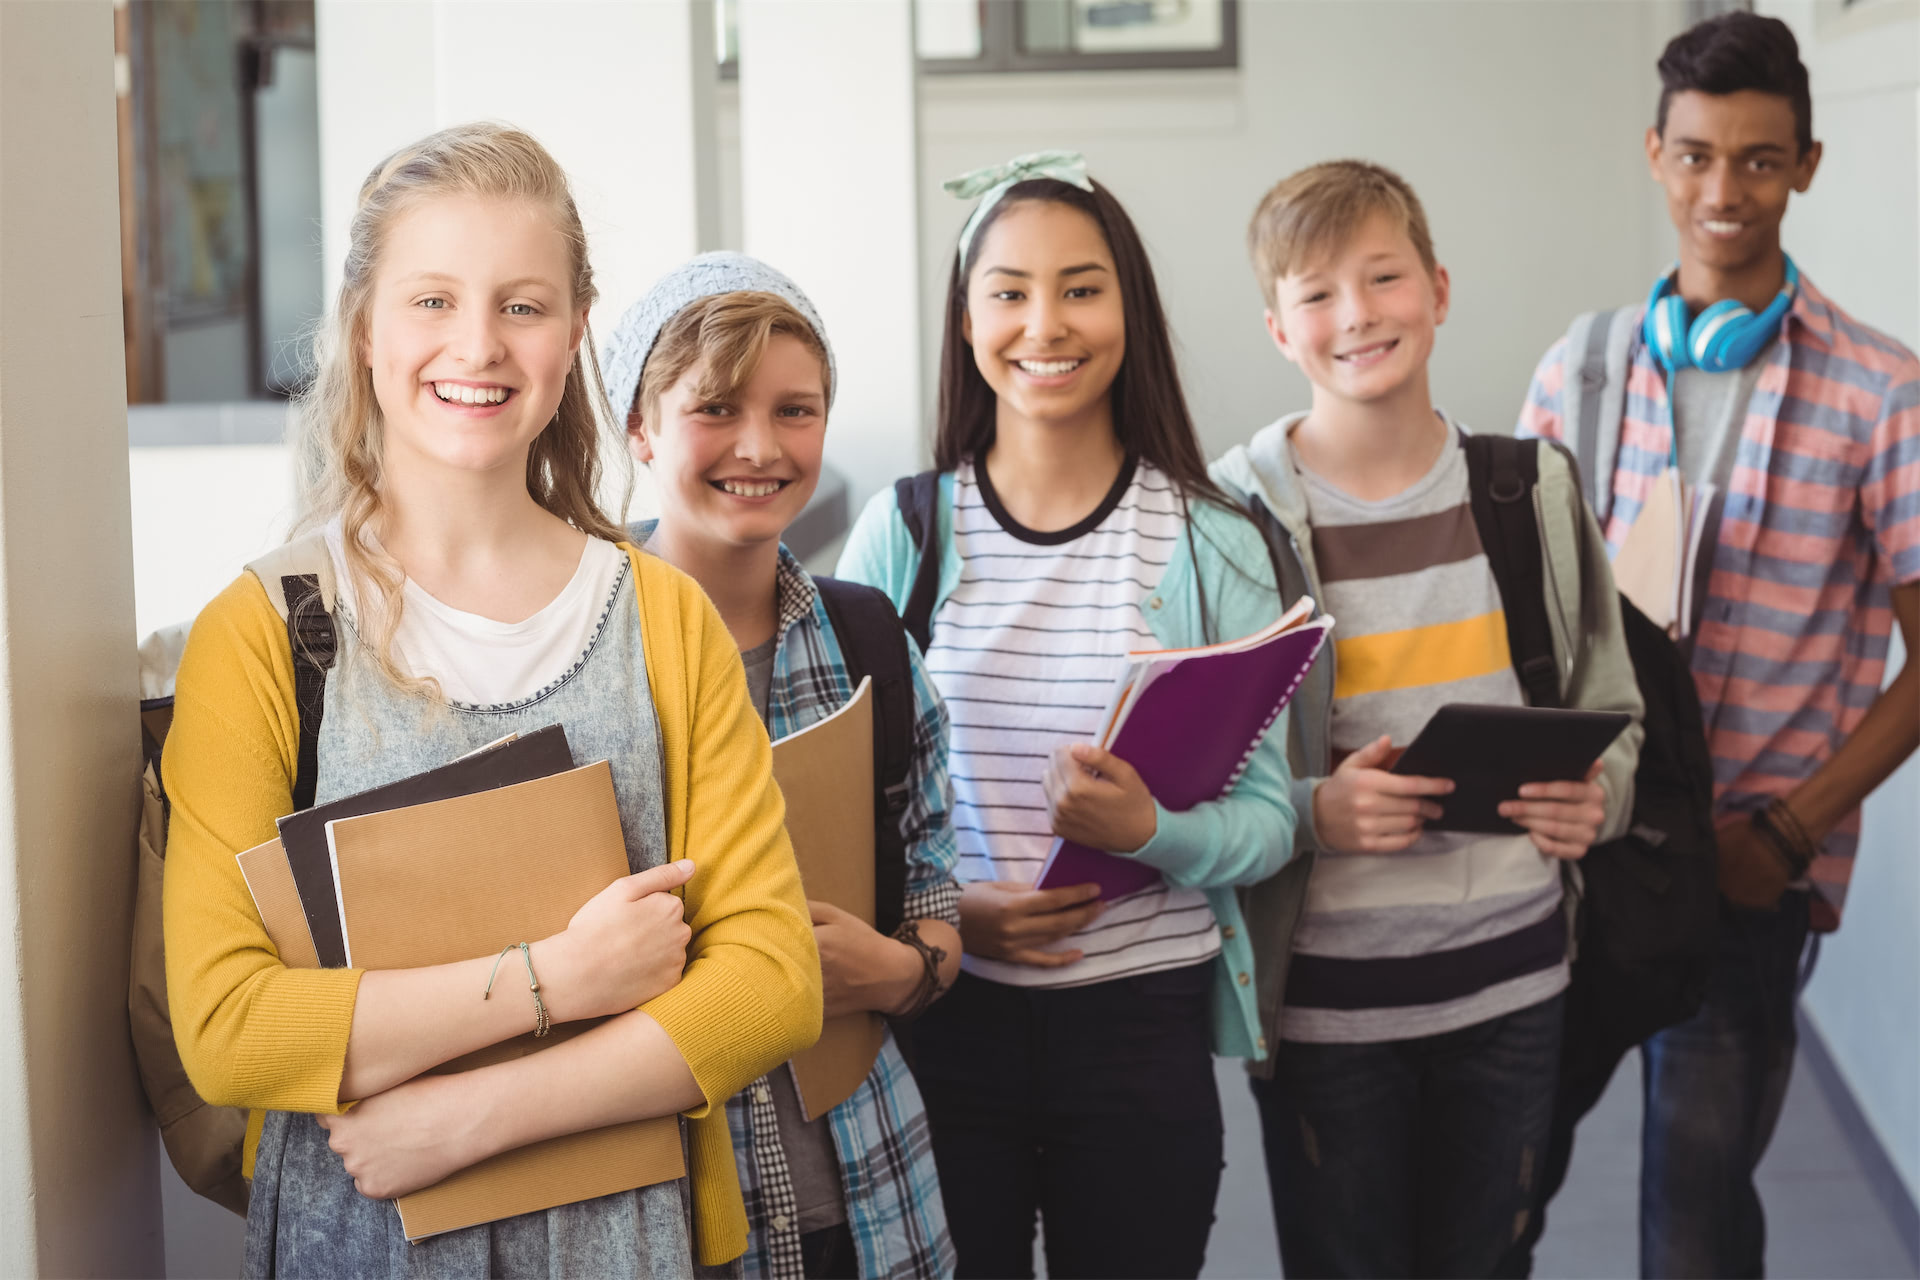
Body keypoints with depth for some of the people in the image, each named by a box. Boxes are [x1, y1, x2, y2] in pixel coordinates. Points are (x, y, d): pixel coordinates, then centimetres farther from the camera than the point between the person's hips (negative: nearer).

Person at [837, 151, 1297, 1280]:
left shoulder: (1211, 545, 0)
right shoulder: (901, 533, 3)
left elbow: (1269, 817, -1)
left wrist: (1148, 829, -20)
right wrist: (942, 910, -12)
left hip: (1143, 1028, 0)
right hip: (942, 1024, 0)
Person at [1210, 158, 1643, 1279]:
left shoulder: (1533, 488, 3)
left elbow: (1611, 709, 13)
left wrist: (1597, 796, -8)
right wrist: (1315, 812, -24)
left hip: (1511, 975, 3)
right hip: (1327, 987, -3)